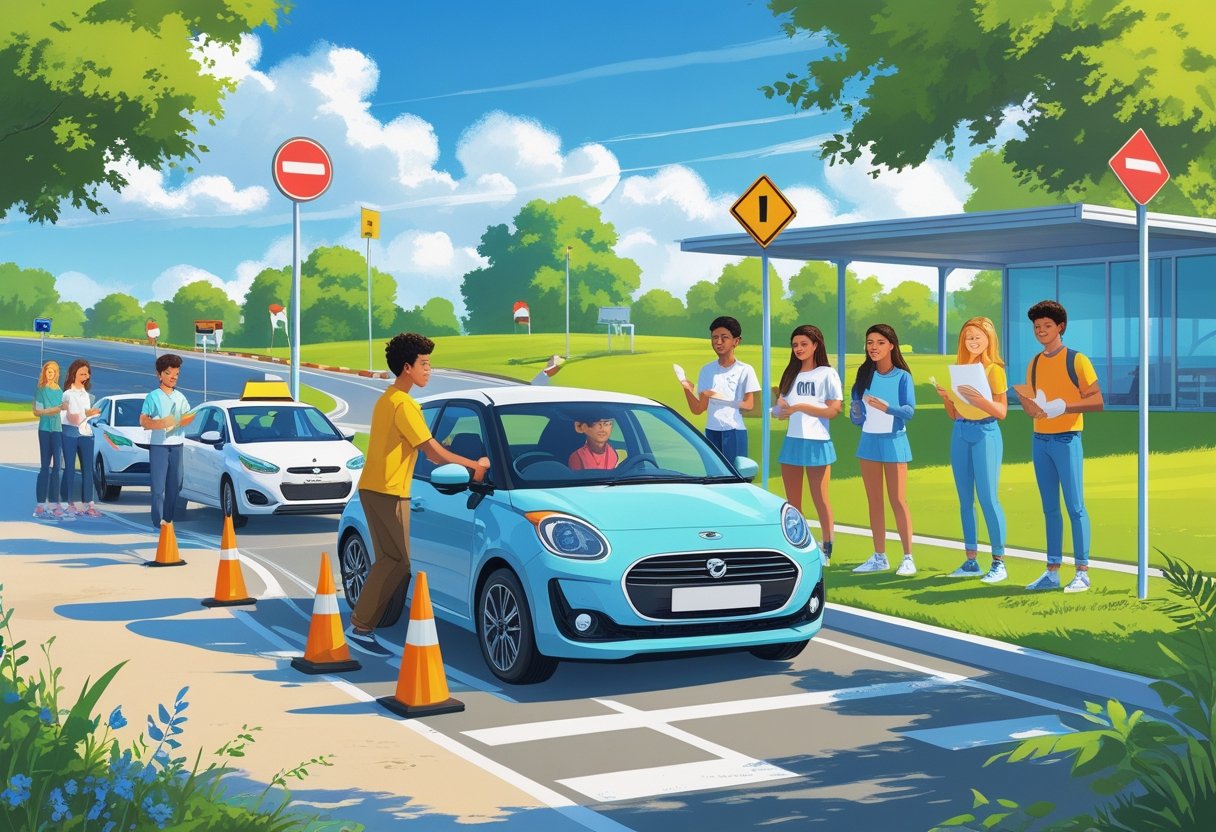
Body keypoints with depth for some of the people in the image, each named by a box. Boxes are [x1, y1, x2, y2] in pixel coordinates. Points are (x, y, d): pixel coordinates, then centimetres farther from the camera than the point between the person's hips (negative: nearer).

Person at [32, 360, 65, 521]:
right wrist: (56, 409, -17)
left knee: (57, 467, 2)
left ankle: (52, 503, 5)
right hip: (45, 430, -5)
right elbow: (37, 411, -7)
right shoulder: (40, 389, 0)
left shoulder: (59, 391, 14)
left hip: (58, 430, 5)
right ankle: (41, 504, -5)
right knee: (45, 466, -6)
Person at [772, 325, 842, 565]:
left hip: (817, 443, -6)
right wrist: (780, 407, -8)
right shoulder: (791, 375, 16)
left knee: (820, 499, 0)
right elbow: (782, 412, 15)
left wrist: (801, 406, -15)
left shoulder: (827, 374, -2)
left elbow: (834, 410, -10)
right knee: (792, 503, 7)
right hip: (791, 442, 6)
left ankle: (826, 549, 8)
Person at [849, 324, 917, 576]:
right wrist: (856, 413, -15)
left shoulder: (902, 376, -6)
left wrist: (886, 407, -32)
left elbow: (910, 410, -16)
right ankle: (879, 557, 15)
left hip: (893, 441, -5)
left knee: (898, 500, -4)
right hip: (868, 440, 5)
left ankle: (908, 558, 1)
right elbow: (855, 403, 7)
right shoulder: (864, 374, 6)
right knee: (874, 501, 8)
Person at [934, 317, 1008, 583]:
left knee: (988, 498, -8)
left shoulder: (994, 370, -5)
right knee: (965, 499, 8)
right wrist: (945, 397, -5)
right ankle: (971, 560, 14)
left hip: (986, 433, -6)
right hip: (960, 433, 6)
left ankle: (999, 562, -2)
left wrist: (979, 399, -25)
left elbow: (1002, 412, -10)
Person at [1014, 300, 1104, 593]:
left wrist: (1063, 406, -20)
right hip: (1040, 440, 6)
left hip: (1067, 440, -6)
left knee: (1075, 506, -5)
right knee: (1050, 508, 7)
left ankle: (1082, 572, -1)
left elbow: (1097, 402, -7)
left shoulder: (1077, 360, -4)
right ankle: (1052, 572, 10)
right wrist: (1025, 400, -8)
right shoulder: (1034, 364, 14)